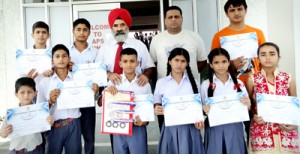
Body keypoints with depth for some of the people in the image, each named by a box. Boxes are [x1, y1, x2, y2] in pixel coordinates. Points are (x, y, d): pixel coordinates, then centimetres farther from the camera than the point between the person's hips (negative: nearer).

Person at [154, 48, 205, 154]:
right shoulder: (161, 82, 3)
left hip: (190, 127, 1)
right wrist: (156, 109, -14)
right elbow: (156, 104, 8)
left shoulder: (193, 82, 5)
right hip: (170, 127, 0)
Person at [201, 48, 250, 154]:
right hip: (214, 130, -1)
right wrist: (204, 110, -17)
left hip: (234, 129, 1)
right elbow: (202, 108, 5)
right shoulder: (206, 85, -1)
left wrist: (247, 105, -12)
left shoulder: (238, 83, 4)